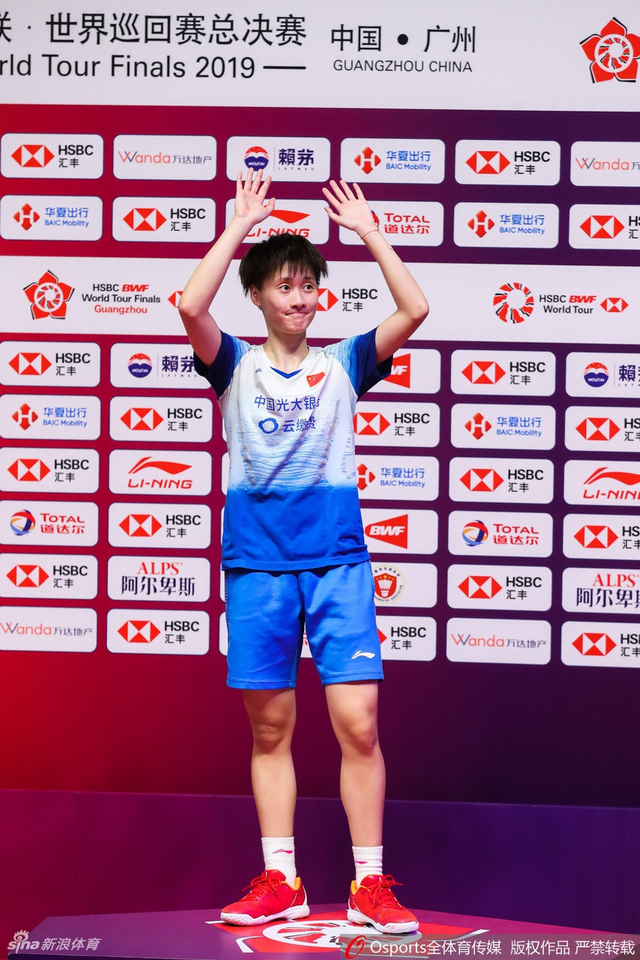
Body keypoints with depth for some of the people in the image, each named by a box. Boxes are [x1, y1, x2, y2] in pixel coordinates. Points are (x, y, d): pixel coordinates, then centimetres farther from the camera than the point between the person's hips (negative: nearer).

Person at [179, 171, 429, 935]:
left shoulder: (342, 364, 10)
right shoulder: (236, 366, 8)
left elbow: (414, 310, -3)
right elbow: (191, 306, -11)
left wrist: (367, 231, 0)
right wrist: (240, 227, -5)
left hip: (337, 559, 0)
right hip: (257, 559, 0)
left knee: (359, 721, -7)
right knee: (270, 726, 5)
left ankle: (370, 885, 1)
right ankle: (280, 881, 14)